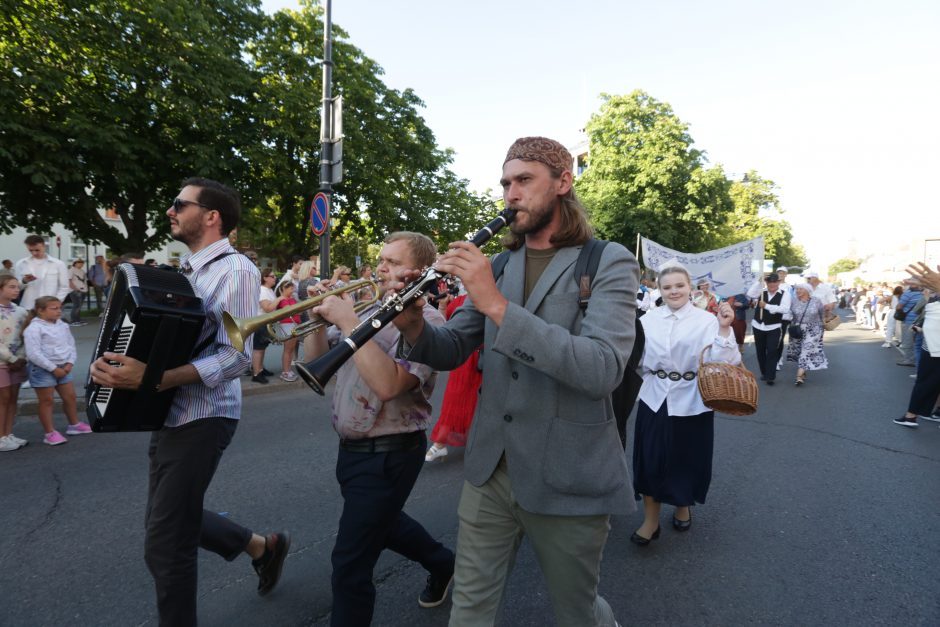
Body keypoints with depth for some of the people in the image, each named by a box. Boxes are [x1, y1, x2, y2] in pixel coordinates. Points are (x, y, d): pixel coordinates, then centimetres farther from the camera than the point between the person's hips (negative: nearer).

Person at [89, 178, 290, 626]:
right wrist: (111, 360, -8)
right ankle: (264, 547, 39)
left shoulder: (236, 270, -15)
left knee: (164, 544, 2)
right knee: (175, 518, 22)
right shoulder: (186, 270, 11)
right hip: (170, 414, 9)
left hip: (202, 419, -9)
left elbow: (235, 357, -24)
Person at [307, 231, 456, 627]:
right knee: (382, 525, 29)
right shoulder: (371, 312, 7)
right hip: (351, 448, 9)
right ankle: (443, 564, 53)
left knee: (350, 565, 0)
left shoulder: (426, 321, -18)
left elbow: (387, 383, -32)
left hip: (388, 455, -9)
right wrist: (322, 318, -7)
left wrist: (348, 321, -28)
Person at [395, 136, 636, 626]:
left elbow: (603, 370, -25)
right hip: (489, 469, 4)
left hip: (567, 479, -4)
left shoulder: (609, 263, -10)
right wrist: (412, 326, -16)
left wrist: (497, 304, -30)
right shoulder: (498, 264, 6)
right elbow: (451, 351, 7)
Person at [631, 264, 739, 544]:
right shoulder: (648, 320, 1)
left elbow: (723, 363, -18)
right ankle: (651, 520, 22)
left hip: (690, 402, -2)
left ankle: (683, 507, 41)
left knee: (686, 458, 13)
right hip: (655, 399, 2)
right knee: (650, 460, 5)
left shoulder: (707, 320, -7)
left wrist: (724, 329, -27)